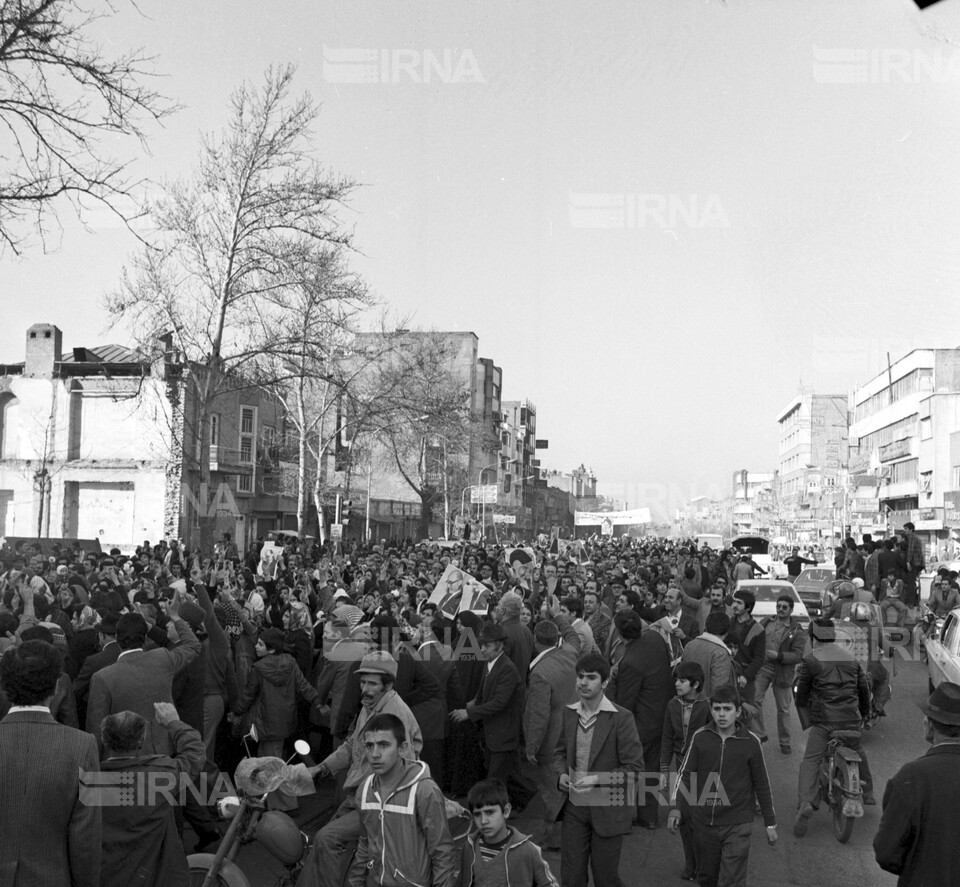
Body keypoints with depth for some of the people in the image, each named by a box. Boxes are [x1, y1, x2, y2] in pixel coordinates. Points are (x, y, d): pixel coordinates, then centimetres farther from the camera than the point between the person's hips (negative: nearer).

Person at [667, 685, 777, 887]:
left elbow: (762, 784, 4)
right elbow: (685, 775, 2)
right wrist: (677, 808, -9)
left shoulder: (750, 742, -6)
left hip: (737, 825, -2)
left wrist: (770, 823, 8)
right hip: (703, 824, 2)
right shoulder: (700, 737, -3)